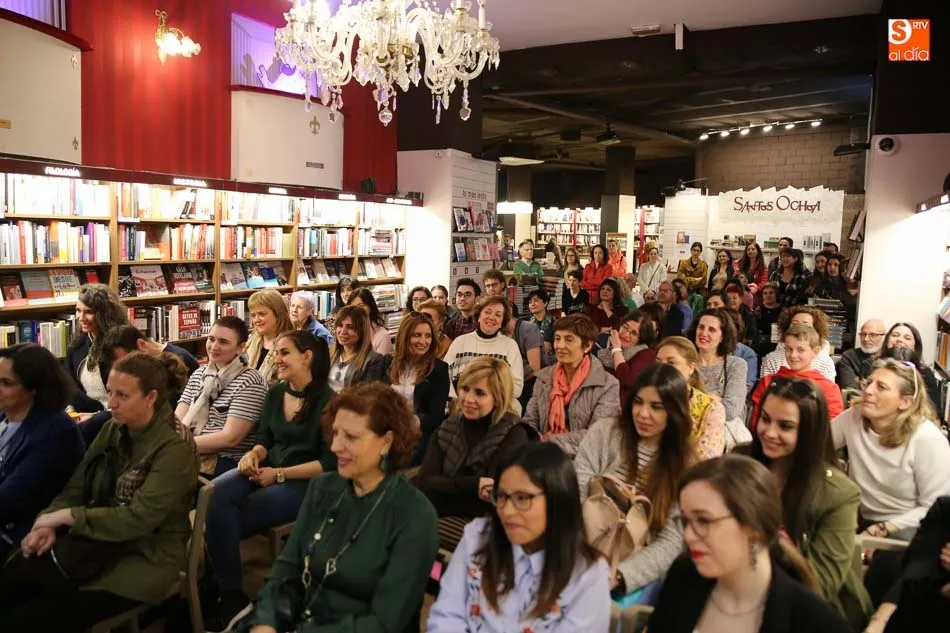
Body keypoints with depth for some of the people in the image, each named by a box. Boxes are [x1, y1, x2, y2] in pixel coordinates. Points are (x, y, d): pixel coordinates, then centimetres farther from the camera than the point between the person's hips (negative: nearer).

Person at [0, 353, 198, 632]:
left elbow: (138, 518, -23)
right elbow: (77, 486, 8)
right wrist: (50, 523, -12)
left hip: (144, 557, -7)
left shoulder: (175, 447, -18)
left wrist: (67, 516, -16)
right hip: (95, 540, 7)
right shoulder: (113, 429, 5)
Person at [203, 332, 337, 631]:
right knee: (214, 493, -25)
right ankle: (229, 594, -15)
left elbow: (330, 462, -13)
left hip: (305, 483, -6)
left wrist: (280, 474, -17)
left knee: (226, 518, -23)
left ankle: (231, 595, -1)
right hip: (267, 471, 6)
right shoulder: (275, 393, 9)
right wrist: (253, 454, -6)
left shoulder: (327, 401, -11)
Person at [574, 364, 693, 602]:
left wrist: (618, 576, -20)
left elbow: (673, 541, -5)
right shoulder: (604, 433, 1)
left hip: (639, 570, -1)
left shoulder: (685, 464, 3)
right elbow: (576, 497, -4)